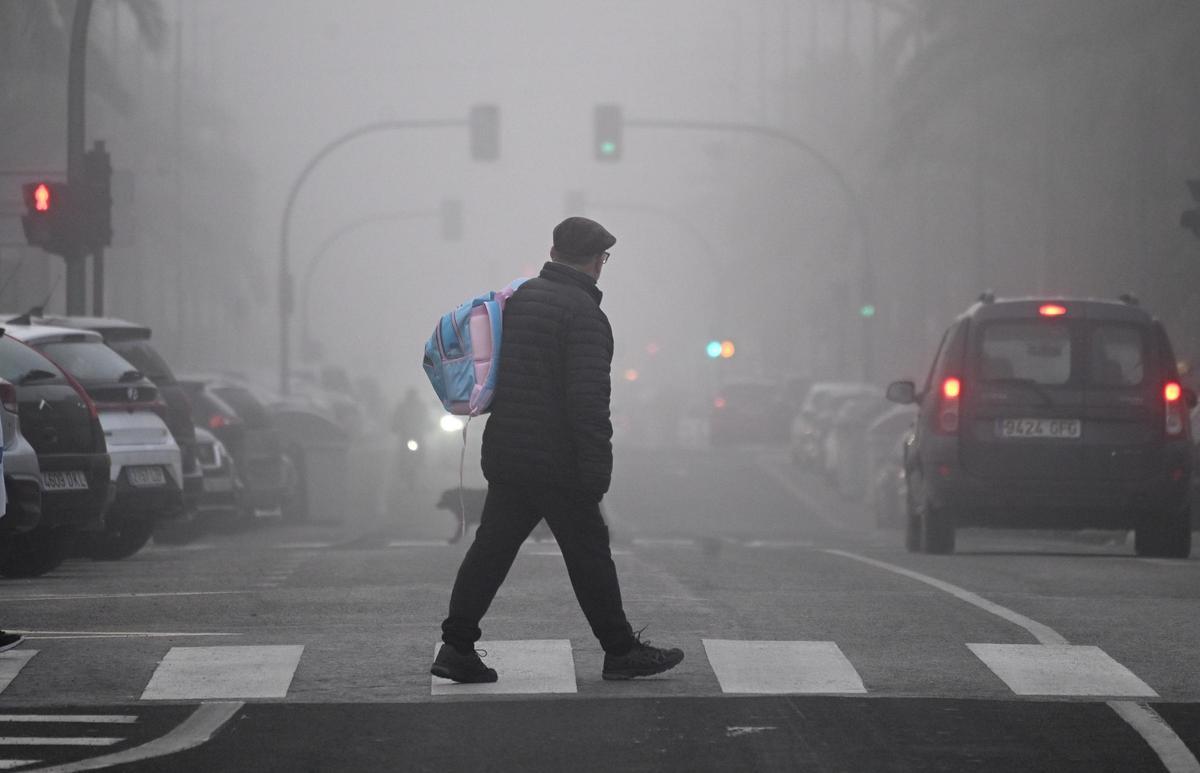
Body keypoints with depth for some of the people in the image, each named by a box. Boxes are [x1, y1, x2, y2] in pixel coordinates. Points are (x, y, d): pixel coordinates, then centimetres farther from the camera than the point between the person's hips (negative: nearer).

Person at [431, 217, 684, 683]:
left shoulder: (520, 298, 12)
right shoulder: (582, 313, -15)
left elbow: (493, 374, 20)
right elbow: (588, 399, -21)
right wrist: (597, 467, -18)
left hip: (506, 455, 8)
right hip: (558, 462, -8)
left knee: (491, 548, 8)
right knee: (588, 554, 2)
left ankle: (457, 648, 4)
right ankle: (620, 651, 11)